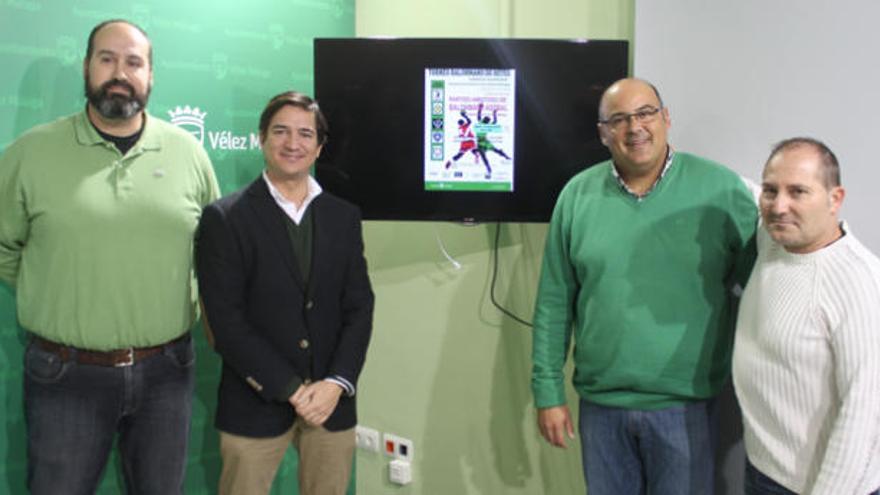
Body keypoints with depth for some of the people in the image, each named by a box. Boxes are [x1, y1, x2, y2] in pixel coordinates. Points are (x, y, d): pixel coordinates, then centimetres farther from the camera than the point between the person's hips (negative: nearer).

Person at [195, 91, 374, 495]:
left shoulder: (344, 217, 7)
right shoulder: (224, 218, -4)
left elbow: (359, 307, 4)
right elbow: (227, 319, -9)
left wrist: (337, 383, -9)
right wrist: (291, 389, -12)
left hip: (331, 402, 3)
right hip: (256, 405, -3)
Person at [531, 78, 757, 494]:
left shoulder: (721, 189, -7)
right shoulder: (577, 195, -1)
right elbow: (554, 301, 2)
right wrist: (548, 391, 1)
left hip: (685, 404, -2)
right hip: (600, 402, 2)